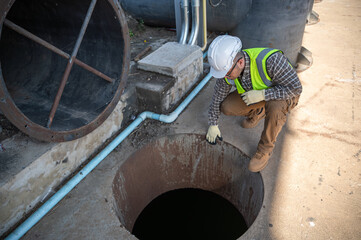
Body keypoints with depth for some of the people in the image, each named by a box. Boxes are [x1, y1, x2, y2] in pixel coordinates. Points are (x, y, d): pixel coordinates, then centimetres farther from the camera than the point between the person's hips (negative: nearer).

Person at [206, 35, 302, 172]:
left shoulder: (270, 60, -40)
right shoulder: (227, 67, -22)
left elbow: (295, 87, -31)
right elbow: (218, 96, -7)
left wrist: (261, 95, -38)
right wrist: (213, 124, 0)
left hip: (286, 93, -5)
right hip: (259, 94, 5)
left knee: (275, 108, -38)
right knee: (226, 107, -14)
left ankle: (265, 148, -12)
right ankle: (257, 112, 16)